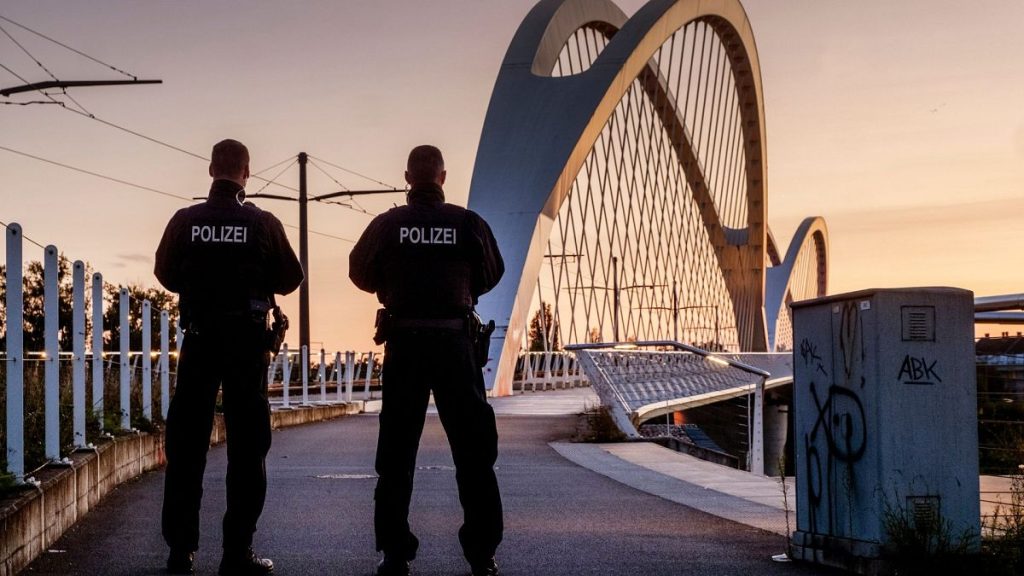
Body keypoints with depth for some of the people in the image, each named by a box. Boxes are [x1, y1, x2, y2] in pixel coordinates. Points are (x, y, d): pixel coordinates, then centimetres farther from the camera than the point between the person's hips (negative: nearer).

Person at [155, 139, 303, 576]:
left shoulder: (185, 221, -3)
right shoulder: (263, 224, -7)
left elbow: (166, 275, 7)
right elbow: (290, 279, -1)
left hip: (198, 338, 2)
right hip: (247, 339, -2)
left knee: (186, 444, 9)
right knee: (246, 445, 4)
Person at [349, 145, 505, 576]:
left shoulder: (387, 224, -3)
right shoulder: (468, 223, -5)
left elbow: (360, 273, 7)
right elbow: (491, 274, 5)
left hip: (404, 342, 1)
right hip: (454, 341, -1)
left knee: (396, 448, 8)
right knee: (473, 447, 7)